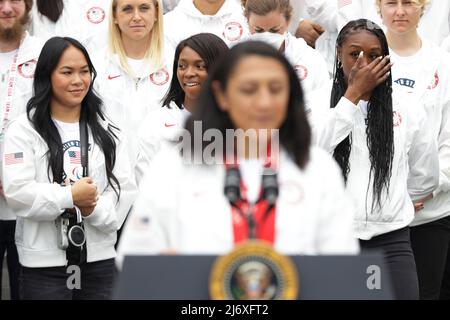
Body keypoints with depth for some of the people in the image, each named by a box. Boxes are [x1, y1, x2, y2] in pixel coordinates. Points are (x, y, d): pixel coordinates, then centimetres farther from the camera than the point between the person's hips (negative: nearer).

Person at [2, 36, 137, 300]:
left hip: (99, 258, 4)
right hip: (44, 261, -4)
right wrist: (71, 197, -15)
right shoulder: (24, 129, -1)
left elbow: (125, 189, 0)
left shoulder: (106, 132, 11)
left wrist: (94, 209, -17)